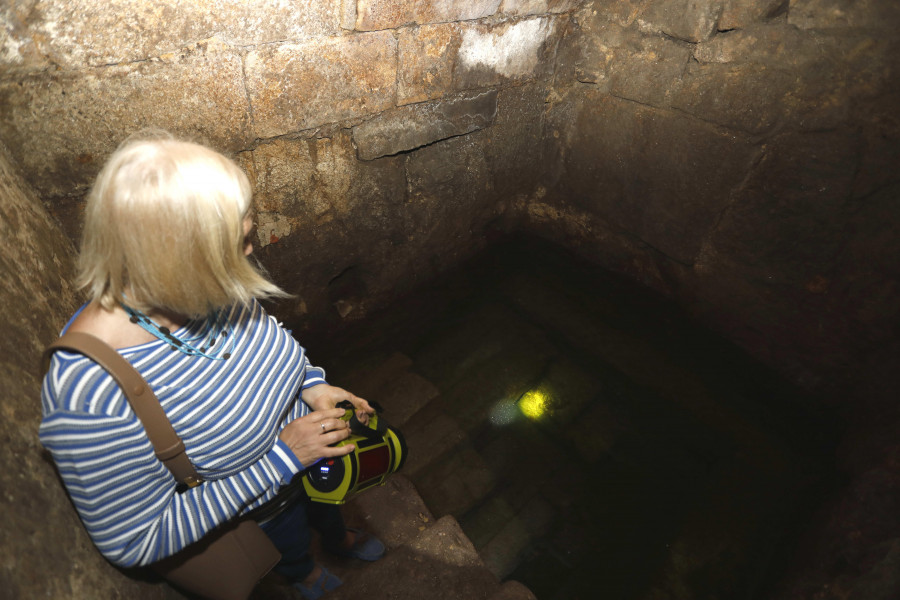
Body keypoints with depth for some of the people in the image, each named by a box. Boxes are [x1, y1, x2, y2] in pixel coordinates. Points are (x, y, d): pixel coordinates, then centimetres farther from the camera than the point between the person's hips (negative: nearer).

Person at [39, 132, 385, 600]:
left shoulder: (210, 290, -25)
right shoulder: (88, 392, -43)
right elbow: (135, 542, -30)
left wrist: (311, 384, -18)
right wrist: (281, 458, -33)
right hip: (262, 514, -4)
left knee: (325, 506, 37)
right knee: (292, 553, 33)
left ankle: (338, 538, 73)